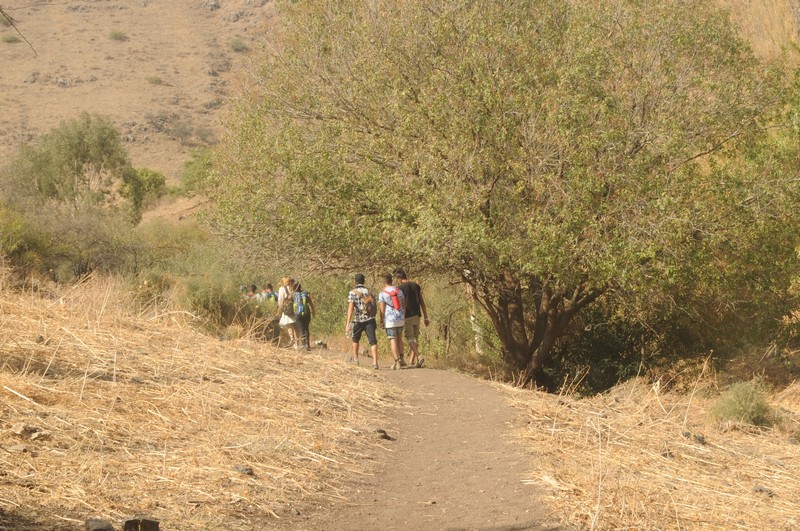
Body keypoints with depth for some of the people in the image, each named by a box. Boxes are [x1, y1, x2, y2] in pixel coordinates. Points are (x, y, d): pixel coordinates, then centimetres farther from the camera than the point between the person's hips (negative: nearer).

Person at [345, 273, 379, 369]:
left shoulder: (352, 292, -4)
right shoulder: (369, 291, 9)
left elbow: (350, 308, -14)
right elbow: (375, 306, 14)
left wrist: (348, 324, -17)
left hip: (358, 320, -2)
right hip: (370, 320, 2)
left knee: (355, 339, 23)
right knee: (373, 341, -5)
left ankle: (355, 359, 35)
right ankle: (375, 362, -20)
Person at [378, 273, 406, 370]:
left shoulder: (382, 293, -9)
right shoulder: (398, 291, 6)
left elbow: (382, 309, -12)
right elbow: (404, 304, 10)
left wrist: (381, 321, -4)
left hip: (390, 320, -5)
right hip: (400, 318, 5)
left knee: (393, 340, -1)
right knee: (399, 338, 22)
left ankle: (397, 362, -3)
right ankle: (401, 359, 18)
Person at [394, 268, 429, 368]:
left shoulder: (399, 288, -7)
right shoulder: (416, 286, 9)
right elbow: (422, 302, 9)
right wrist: (426, 317, 12)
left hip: (407, 317, -5)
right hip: (417, 315, 5)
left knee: (409, 338, -7)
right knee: (415, 338, 15)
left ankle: (419, 356, -27)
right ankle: (412, 360, 19)